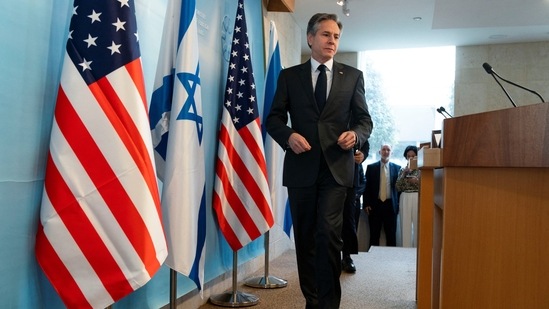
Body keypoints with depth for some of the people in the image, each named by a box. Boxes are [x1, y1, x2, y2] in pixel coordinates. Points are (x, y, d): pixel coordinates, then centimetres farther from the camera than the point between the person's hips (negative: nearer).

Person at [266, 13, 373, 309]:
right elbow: (273, 118, 6)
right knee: (305, 237, 10)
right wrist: (288, 136, -15)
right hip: (301, 167, 1)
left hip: (336, 167, -1)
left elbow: (364, 119, 9)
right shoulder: (289, 76, 8)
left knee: (329, 233, -14)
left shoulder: (353, 76, 9)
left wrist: (355, 135, -13)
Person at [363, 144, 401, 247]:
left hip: (391, 205, 0)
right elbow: (366, 186, 4)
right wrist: (366, 204, -3)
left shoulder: (397, 168, 6)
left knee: (391, 236, 5)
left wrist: (398, 204, 1)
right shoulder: (371, 167, 5)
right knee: (374, 236, 4)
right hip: (375, 205, 0)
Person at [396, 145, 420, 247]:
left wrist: (417, 182, -14)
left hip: (418, 198, -2)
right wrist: (404, 173, -6)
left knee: (418, 225, -2)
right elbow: (398, 188, 1)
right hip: (405, 199, 2)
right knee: (405, 226, 2)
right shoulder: (402, 170, 10)